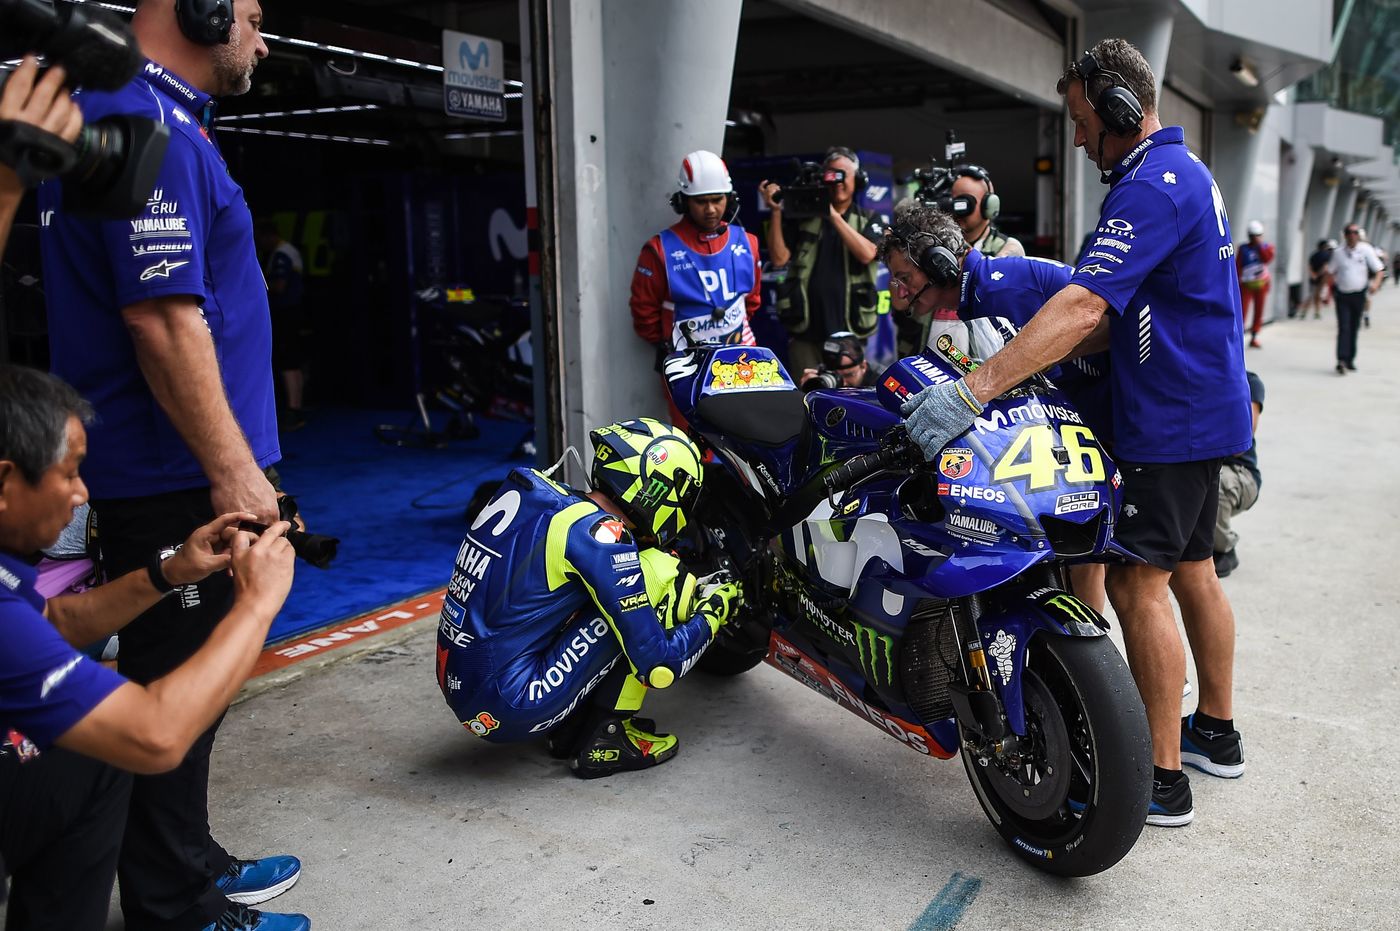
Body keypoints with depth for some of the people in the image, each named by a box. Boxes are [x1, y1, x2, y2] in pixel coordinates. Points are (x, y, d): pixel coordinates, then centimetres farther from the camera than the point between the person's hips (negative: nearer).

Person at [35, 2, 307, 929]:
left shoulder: (147, 114, 17)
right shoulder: (150, 125, -17)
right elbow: (163, 320, -23)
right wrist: (234, 469, -20)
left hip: (163, 475, 10)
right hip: (175, 479, -10)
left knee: (183, 680, 18)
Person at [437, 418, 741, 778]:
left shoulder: (534, 492, 5)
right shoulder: (598, 534, -18)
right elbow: (657, 666, -16)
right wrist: (712, 611, 3)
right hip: (512, 711, -8)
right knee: (657, 572, -7)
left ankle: (570, 727, 13)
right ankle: (606, 739, 0)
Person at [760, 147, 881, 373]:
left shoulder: (868, 221, 8)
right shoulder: (802, 216, 8)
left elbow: (867, 254, -12)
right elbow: (779, 258, -1)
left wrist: (833, 215, -17)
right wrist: (776, 211, -9)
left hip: (848, 330, 0)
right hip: (805, 330, 0)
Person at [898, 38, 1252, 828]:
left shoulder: (1152, 186, -19)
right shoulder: (1186, 172, 15)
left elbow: (1084, 305, -32)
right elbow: (1120, 313, 15)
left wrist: (974, 390, -38)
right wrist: (1045, 362, 5)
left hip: (1171, 421, -11)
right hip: (1208, 409, 11)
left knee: (1136, 582, -7)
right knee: (1192, 571, 18)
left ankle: (1163, 778, 0)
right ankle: (1217, 732, 33)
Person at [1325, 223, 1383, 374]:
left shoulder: (1366, 250, -4)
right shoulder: (1339, 253, -2)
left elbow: (1378, 269, -3)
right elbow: (1330, 272, 9)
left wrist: (1376, 283, -21)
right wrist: (1331, 289, 1)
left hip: (1359, 295, 1)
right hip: (1342, 295, -1)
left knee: (1355, 328, 10)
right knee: (1344, 328, -11)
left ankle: (1350, 360, 21)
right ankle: (1342, 360, -18)